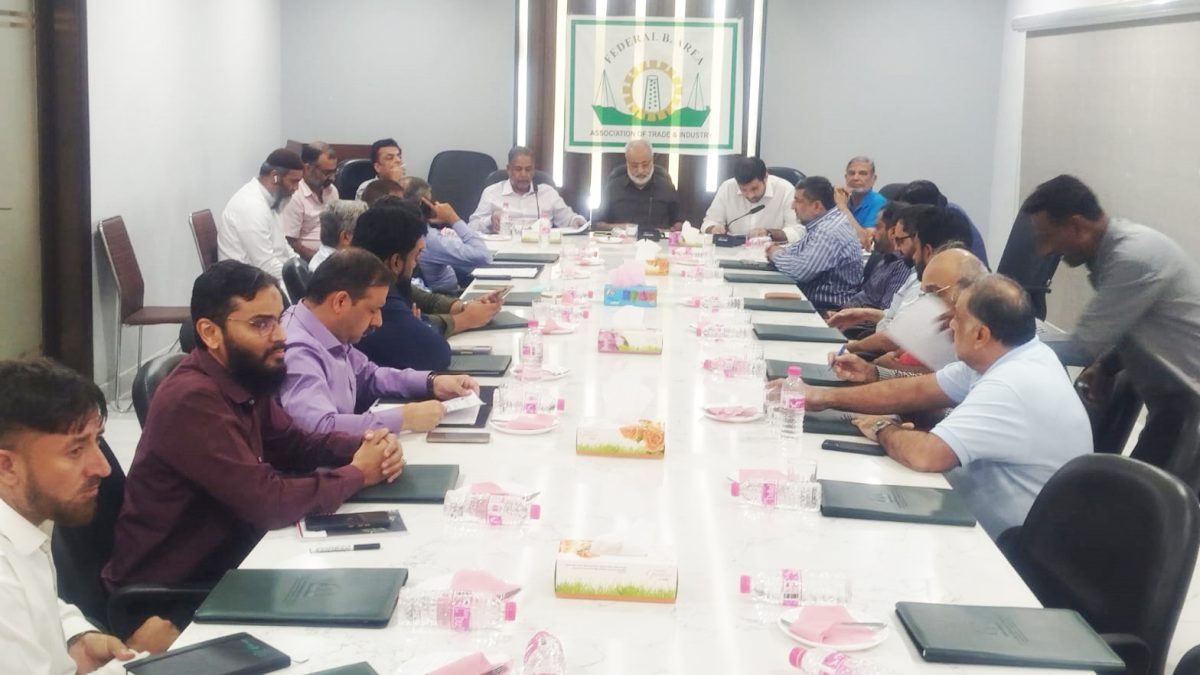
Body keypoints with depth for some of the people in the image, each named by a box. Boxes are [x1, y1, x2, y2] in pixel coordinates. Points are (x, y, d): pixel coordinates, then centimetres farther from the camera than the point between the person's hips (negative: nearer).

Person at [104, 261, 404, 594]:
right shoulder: (193, 398, -27)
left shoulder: (245, 376, 0)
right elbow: (270, 502, -28)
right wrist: (357, 474, -14)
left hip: (224, 551, 8)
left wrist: (365, 446, -7)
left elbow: (291, 442, 11)